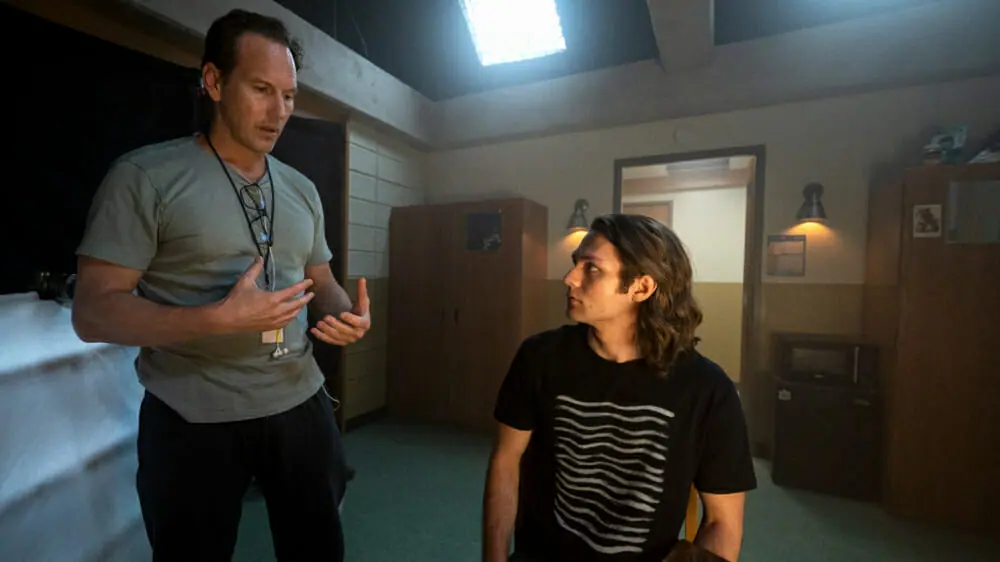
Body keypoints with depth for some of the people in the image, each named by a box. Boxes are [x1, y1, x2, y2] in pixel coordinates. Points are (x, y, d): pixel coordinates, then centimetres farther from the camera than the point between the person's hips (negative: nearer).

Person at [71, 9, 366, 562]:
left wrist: (348, 313, -10)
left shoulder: (302, 189, 7)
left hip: (299, 404, 5)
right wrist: (220, 318, -26)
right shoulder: (145, 175, -9)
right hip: (193, 419, -4)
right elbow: (92, 311, -11)